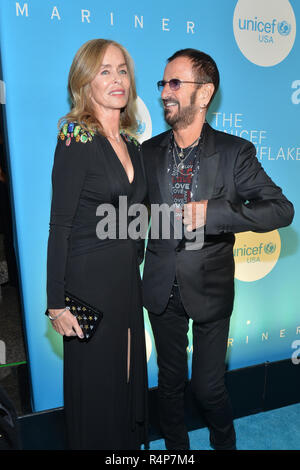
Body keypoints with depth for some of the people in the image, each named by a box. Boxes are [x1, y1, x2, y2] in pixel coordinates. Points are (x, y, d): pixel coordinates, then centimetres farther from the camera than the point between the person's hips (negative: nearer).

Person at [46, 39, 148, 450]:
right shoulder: (76, 141, -12)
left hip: (128, 276, 7)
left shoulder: (130, 141, 9)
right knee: (95, 382, 11)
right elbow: (60, 226, -14)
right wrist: (56, 304, -14)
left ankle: (130, 442, 45)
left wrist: (136, 264, 12)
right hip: (89, 279, -7)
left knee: (129, 374, 21)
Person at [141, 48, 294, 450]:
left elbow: (282, 209, -14)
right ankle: (176, 448, 46)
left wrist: (210, 212, -25)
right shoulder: (148, 152, 1)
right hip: (162, 289, 3)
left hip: (210, 288, -2)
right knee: (170, 382, 18)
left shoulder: (235, 152, -8)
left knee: (208, 387, 10)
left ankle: (224, 442, 45)